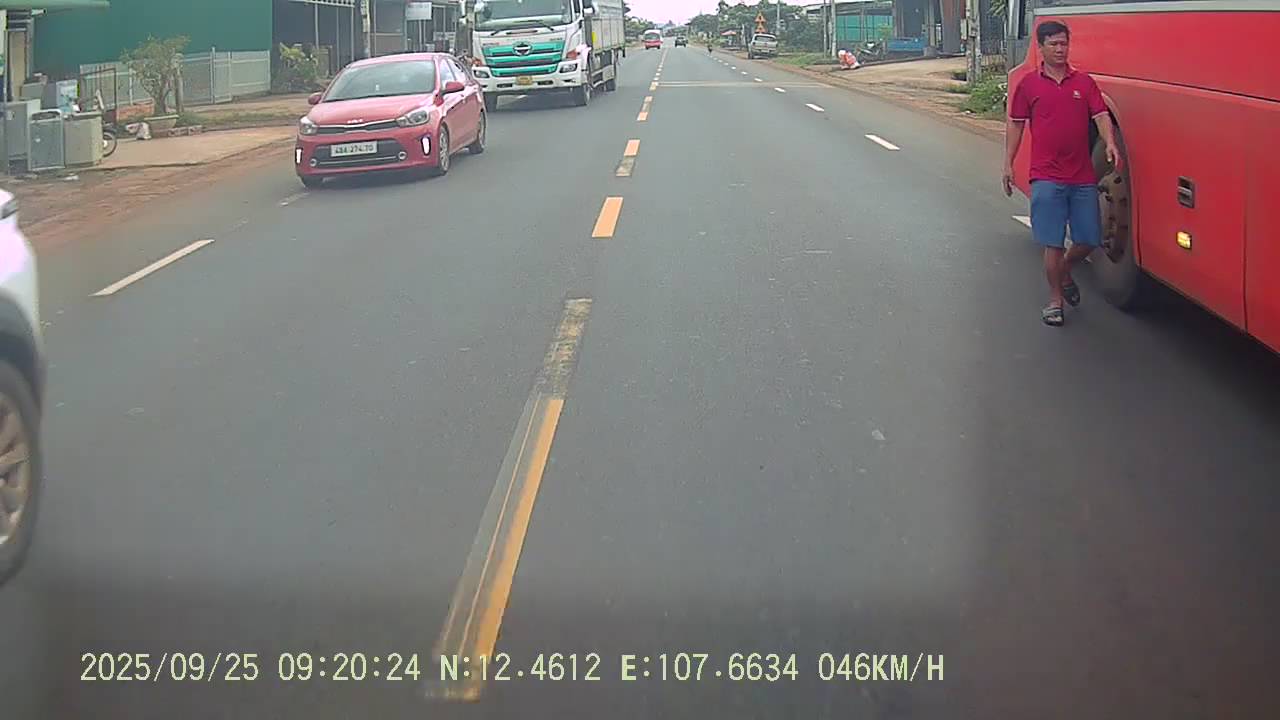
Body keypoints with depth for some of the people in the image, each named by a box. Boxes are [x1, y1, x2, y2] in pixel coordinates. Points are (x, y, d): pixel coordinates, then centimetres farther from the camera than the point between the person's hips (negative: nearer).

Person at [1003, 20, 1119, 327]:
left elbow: (1101, 116, 0)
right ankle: (1055, 299, 13)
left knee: (1089, 240, 6)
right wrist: (1008, 164, 2)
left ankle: (1065, 271, 36)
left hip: (1083, 177, 2)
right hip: (1047, 178, -2)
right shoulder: (1029, 84, 3)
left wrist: (1110, 144, -19)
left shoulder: (1084, 82, 7)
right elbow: (1015, 125, 7)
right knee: (1053, 242, -1)